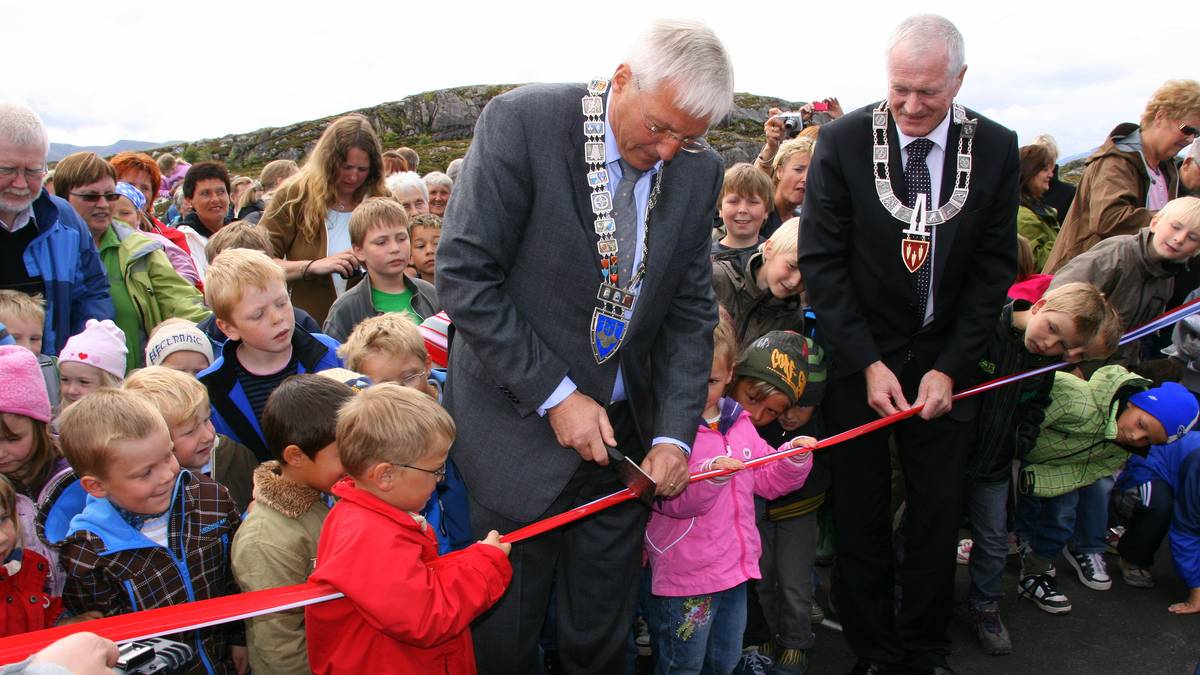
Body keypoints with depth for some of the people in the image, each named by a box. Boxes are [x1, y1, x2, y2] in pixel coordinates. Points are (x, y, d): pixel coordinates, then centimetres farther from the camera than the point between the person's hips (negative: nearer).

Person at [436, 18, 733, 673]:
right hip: (523, 427, -3)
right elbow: (464, 275, -17)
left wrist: (674, 435, -7)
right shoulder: (521, 121, -15)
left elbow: (690, 312, 4)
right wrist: (555, 395, -17)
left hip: (626, 430, 4)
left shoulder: (699, 171, -1)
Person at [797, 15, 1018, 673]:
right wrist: (868, 363, -13)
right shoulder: (843, 140, -10)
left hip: (944, 359, 2)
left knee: (938, 512, 9)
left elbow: (994, 269, 0)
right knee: (860, 513, 7)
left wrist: (949, 367, -8)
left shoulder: (996, 148, -4)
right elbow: (820, 261, -9)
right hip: (861, 355, -2)